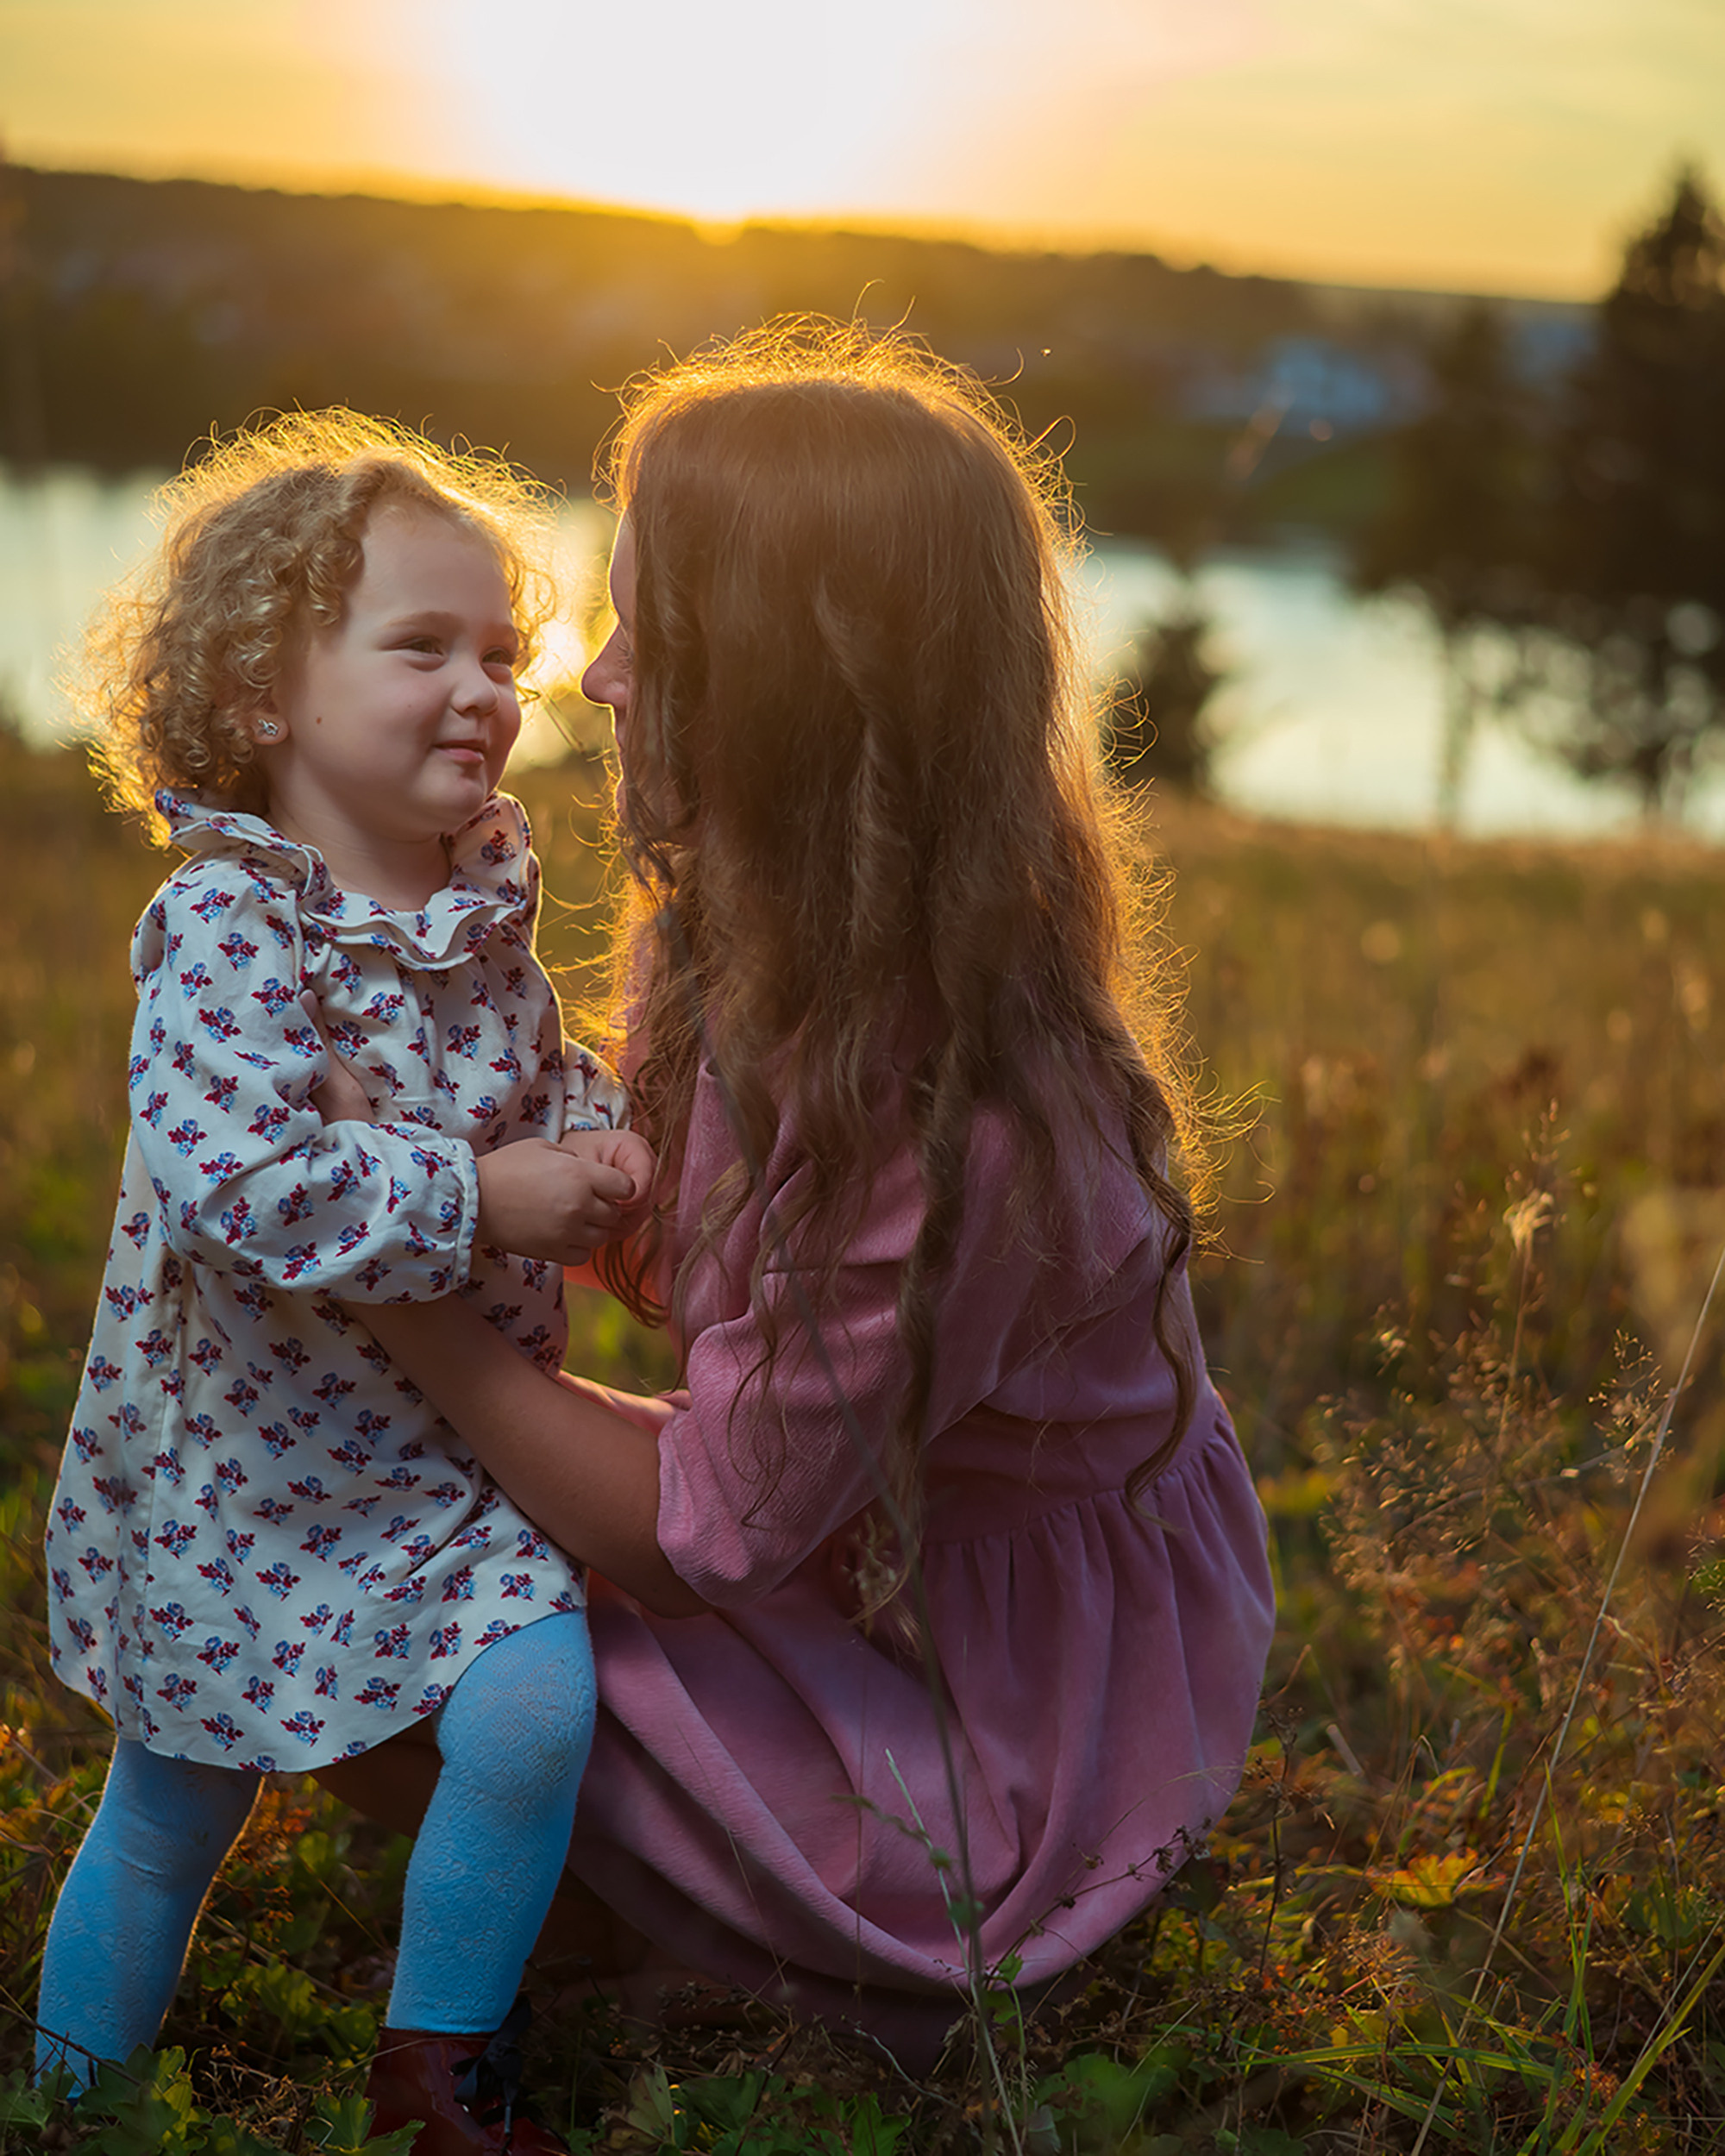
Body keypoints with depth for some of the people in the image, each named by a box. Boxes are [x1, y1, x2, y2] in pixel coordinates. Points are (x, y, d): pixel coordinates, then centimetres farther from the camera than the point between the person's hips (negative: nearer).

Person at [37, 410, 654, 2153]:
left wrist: (593, 1142, -7)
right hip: (246, 1462, -5)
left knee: (538, 1714, -12)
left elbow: (535, 1070, 17)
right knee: (173, 1812, 11)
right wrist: (488, 1199, -28)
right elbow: (235, 1189, -34)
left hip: (455, 1449, 5)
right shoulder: (227, 927, -23)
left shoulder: (487, 897, -1)